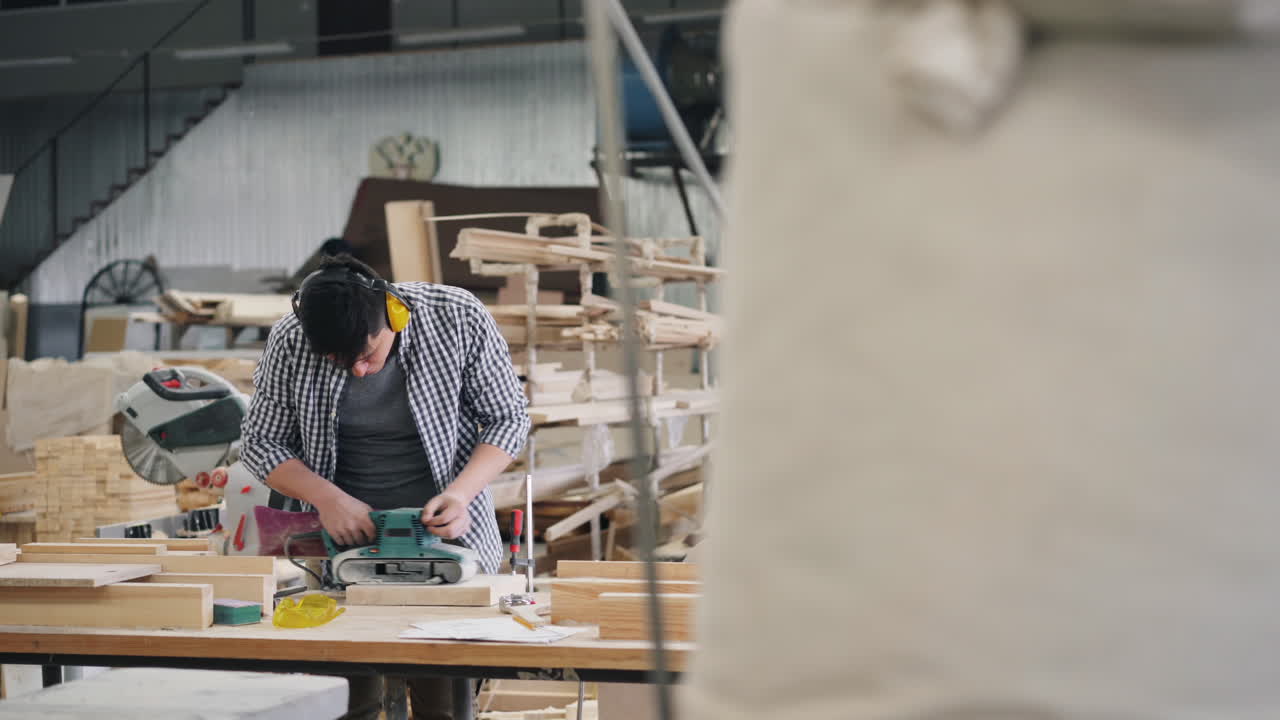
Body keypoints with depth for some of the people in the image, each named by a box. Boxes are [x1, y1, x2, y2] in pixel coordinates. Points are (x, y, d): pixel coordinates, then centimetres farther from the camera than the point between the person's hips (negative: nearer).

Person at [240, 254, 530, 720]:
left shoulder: (460, 319, -13)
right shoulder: (290, 342, -11)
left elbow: (508, 419, -3)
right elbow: (260, 442, 0)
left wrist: (461, 493, -18)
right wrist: (327, 498, -16)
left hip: (445, 532, -1)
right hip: (346, 538, 1)